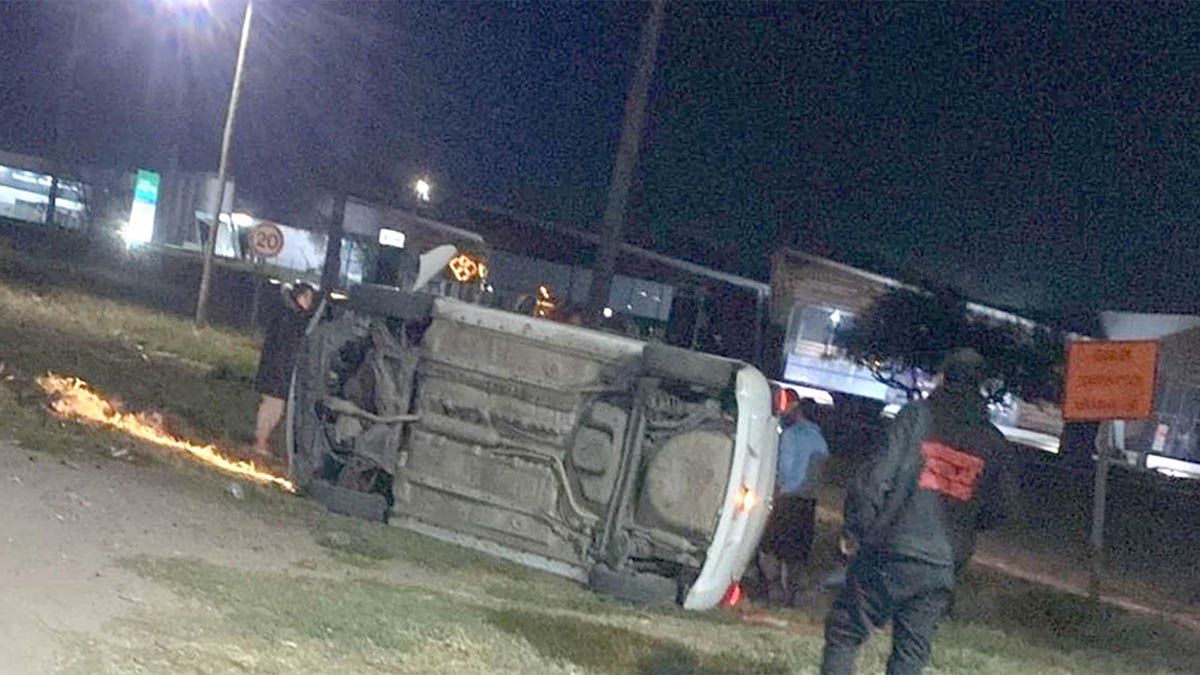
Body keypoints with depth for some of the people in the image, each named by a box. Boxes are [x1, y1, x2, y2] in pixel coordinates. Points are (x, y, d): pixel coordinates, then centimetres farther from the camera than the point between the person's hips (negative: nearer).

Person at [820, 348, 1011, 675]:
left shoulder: (917, 416, -5)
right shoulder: (992, 442, 6)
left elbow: (877, 477, -12)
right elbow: (996, 510, 9)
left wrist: (855, 530, -3)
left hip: (888, 553, -3)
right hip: (942, 567, 4)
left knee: (844, 633, 7)